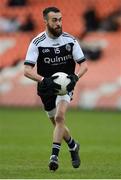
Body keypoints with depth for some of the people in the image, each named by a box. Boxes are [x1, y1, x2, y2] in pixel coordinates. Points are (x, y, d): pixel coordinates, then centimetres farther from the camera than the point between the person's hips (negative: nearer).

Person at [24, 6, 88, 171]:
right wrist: (44, 80, -37)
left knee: (59, 116, -24)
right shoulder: (37, 43, -13)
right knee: (57, 123, 12)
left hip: (65, 85, -1)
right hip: (47, 88, 1)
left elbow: (84, 64, -2)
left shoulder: (70, 40, -7)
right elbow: (27, 70, -20)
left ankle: (54, 155, -23)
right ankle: (73, 146, 40)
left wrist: (75, 77, -23)